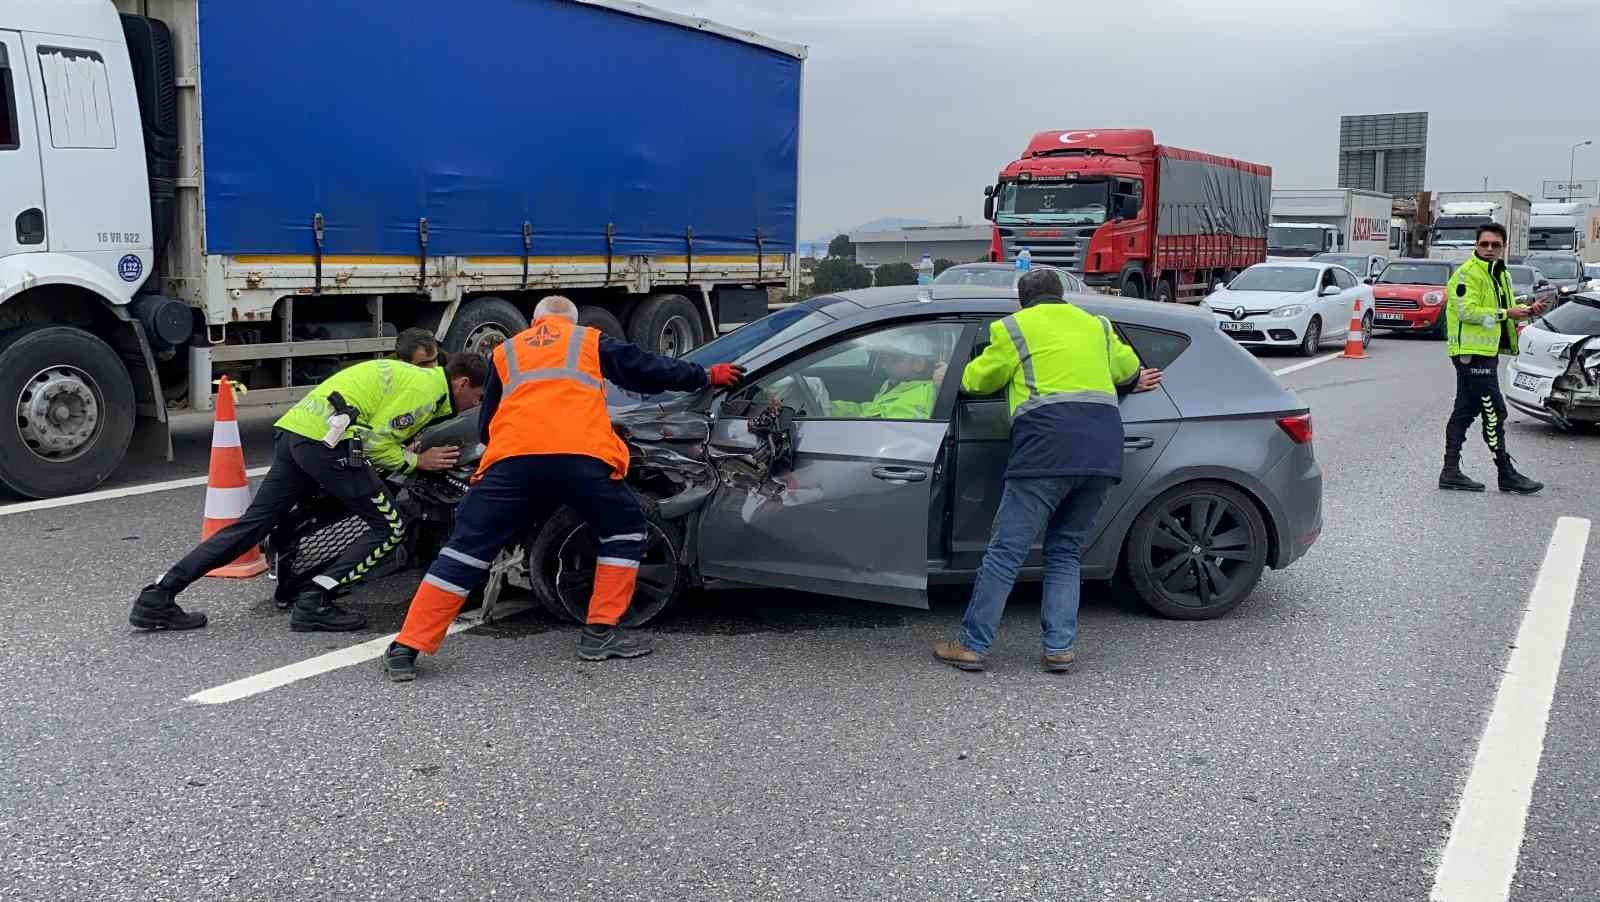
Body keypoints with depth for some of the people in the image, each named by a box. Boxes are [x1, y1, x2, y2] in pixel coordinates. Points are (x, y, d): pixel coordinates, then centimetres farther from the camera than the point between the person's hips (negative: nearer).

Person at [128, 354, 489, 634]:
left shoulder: (412, 374, 25)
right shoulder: (428, 388, -5)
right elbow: (375, 442, -10)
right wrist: (419, 461, 1)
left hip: (292, 428, 10)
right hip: (327, 439, -10)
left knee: (253, 522, 10)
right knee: (390, 527, -2)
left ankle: (159, 597, 9)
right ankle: (314, 601, -7)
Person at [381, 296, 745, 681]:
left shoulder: (506, 351, 32)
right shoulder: (591, 341, 27)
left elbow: (485, 425, 34)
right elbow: (649, 370, 32)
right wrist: (708, 376, 45)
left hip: (511, 457, 2)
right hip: (582, 455, -2)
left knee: (467, 547, 6)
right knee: (624, 530, 20)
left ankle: (406, 649, 1)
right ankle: (601, 632, 15)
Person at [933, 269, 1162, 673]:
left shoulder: (1014, 327, 11)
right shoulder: (1095, 324, 25)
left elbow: (978, 379, 19)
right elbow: (1129, 370, 38)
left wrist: (955, 377, 40)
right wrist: (1134, 381, 60)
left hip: (1048, 446, -5)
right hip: (1103, 446, 5)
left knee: (1006, 551, -1)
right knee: (1065, 551, 15)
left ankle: (972, 646, 2)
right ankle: (1059, 648, 9)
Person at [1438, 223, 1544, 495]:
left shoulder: (1501, 274, 19)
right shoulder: (1467, 273, -11)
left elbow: (1505, 307, 29)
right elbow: (1467, 311, -21)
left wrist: (1525, 310, 9)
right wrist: (1505, 313, -20)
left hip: (1487, 351, 10)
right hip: (1472, 352, -10)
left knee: (1466, 411, 10)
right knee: (1493, 411, -8)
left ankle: (1451, 472, 14)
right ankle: (1507, 474, -3)